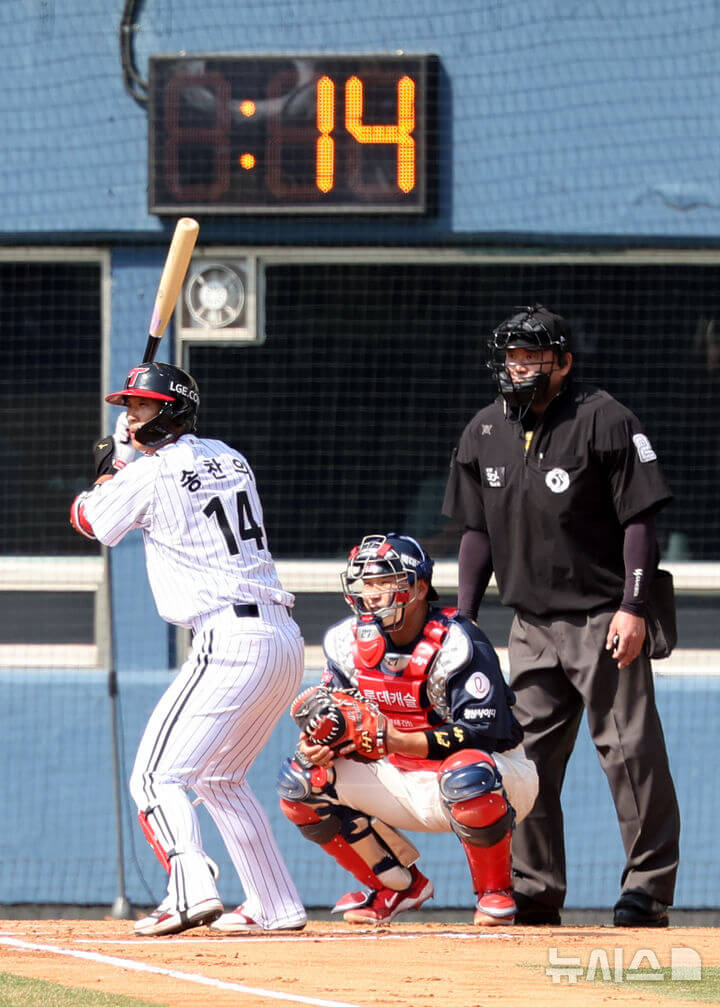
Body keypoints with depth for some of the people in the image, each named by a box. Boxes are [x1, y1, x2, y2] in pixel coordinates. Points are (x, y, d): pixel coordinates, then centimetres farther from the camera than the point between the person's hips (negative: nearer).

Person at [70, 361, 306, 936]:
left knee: (157, 775, -8)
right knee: (219, 777, 23)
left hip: (229, 640, -8)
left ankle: (192, 894, -27)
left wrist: (115, 468, 28)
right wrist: (132, 457, 32)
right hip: (286, 639, 8)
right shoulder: (229, 458, 17)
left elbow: (89, 520, 13)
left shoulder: (149, 474, -5)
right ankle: (277, 905, 23)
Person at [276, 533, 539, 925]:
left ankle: (494, 892, -13)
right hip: (404, 784, 7)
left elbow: (483, 733, -29)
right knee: (299, 779, -7)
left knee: (466, 776, -42)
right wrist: (321, 742, -23)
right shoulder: (347, 642, -2)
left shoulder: (454, 643, -23)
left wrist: (397, 740, -40)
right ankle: (399, 886, 6)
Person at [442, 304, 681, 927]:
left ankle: (650, 886, -2)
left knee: (629, 748, -7)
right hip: (532, 625, 6)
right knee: (529, 755, 5)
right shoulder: (485, 432, 9)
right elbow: (478, 530, 16)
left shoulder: (604, 421, -9)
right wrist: (464, 615, 9)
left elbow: (639, 519, -10)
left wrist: (632, 608, -18)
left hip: (604, 617, -6)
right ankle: (535, 891, 11)